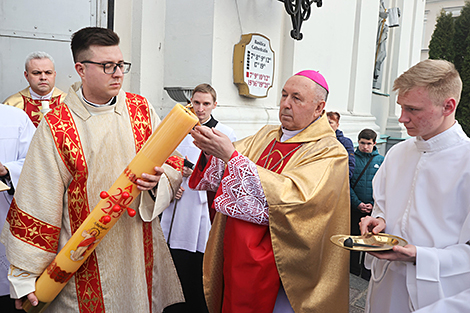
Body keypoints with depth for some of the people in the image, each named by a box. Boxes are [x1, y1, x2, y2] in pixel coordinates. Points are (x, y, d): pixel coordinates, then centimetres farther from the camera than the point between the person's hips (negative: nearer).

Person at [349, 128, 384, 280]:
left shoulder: (381, 160, 2)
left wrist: (374, 204, -13)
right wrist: (357, 203, -14)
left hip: (374, 209, 0)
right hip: (354, 209, 0)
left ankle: (367, 276, 22)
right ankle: (353, 273, 25)